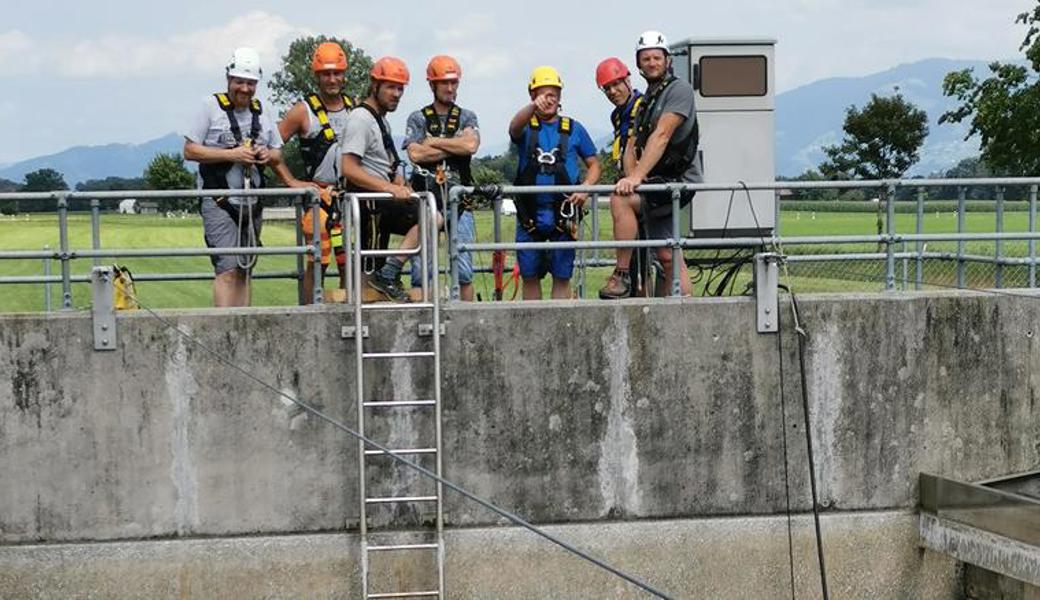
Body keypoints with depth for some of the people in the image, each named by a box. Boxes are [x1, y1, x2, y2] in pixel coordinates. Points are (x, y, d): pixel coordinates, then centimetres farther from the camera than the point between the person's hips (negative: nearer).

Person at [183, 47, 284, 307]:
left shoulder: (262, 112, 14)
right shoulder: (212, 106, -2)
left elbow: (278, 155, 20)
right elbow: (190, 150, -6)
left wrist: (268, 155, -4)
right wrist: (231, 154, -16)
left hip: (251, 204, 6)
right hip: (219, 202, -6)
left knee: (244, 271, 8)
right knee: (228, 269, -17)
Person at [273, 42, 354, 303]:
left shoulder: (355, 109, 12)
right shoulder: (303, 111, -1)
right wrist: (292, 182, -6)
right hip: (318, 195, -4)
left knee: (351, 263, 4)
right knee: (317, 263, -4)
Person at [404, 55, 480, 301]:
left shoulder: (466, 117, 12)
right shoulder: (418, 119, 8)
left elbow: (471, 145, -9)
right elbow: (415, 154, -8)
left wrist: (433, 142, -4)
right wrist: (455, 147, -4)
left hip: (459, 200, 1)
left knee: (464, 270, 0)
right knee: (421, 269, -3)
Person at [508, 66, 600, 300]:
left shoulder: (573, 129, 7)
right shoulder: (527, 127, 4)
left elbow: (593, 164, 11)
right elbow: (515, 127, -21)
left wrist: (585, 188, -10)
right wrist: (533, 107, -41)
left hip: (562, 214, 0)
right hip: (529, 216, 0)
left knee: (562, 278, 1)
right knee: (529, 277, 6)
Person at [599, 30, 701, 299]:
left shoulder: (679, 89, -8)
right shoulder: (646, 101, 20)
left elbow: (661, 136, -20)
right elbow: (632, 146, 12)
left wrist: (636, 177, -29)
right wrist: (631, 176, -9)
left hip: (680, 180, -9)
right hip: (659, 185, 9)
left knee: (620, 199, -27)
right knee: (667, 256, 6)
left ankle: (622, 275, -22)